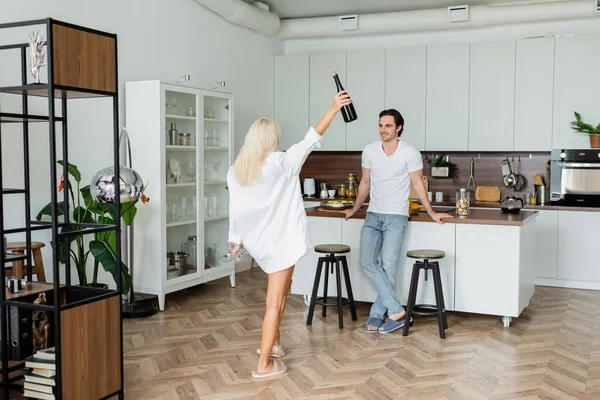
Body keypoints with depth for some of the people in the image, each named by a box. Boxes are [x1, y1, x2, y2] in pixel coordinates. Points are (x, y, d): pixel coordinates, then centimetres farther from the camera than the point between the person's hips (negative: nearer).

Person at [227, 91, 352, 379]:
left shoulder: (235, 171, 0)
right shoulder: (279, 163, -15)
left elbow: (235, 209, 4)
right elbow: (310, 141, -12)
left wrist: (237, 240, 15)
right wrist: (334, 109, -7)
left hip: (259, 241, 7)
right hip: (280, 240, -7)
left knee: (281, 286, 27)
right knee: (275, 301, -1)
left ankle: (272, 341, 33)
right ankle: (264, 364, 4)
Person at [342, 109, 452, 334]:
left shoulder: (410, 153, -8)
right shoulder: (369, 151, 3)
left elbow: (418, 184, 0)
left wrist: (431, 213, 0)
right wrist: (354, 209, 23)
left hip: (396, 217, -3)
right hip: (373, 215, 3)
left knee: (389, 266, -6)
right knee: (367, 262, -11)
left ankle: (377, 314, 6)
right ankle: (395, 310, -7)